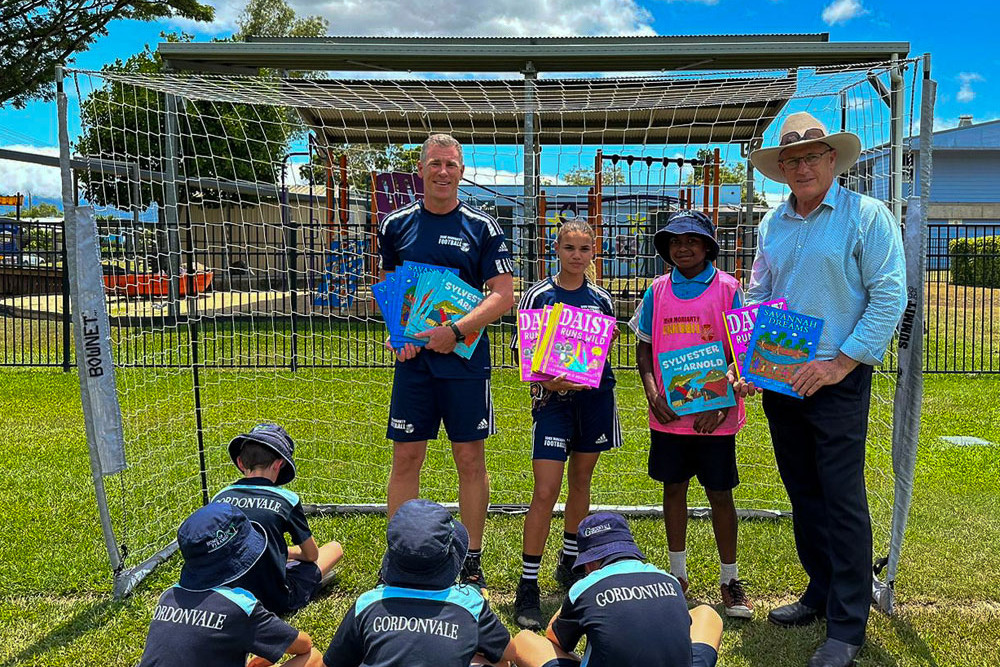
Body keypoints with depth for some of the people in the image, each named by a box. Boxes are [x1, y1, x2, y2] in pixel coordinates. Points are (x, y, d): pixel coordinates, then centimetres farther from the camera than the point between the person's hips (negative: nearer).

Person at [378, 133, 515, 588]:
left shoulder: (483, 228, 0)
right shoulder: (396, 225, 8)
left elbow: (504, 296, -5)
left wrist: (456, 331, -17)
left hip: (466, 359, -1)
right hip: (413, 359, 2)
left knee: (471, 459, 5)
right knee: (406, 459, 5)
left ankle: (472, 561, 18)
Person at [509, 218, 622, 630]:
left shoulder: (601, 299, 8)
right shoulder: (538, 296, -3)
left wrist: (610, 339, -3)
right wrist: (547, 380, -21)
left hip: (595, 396, 4)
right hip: (553, 398, -4)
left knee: (581, 481, 16)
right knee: (545, 492, -10)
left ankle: (569, 563, 36)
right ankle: (527, 586, 0)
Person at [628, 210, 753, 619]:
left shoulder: (727, 289, -3)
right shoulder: (657, 291, 6)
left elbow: (739, 352, -3)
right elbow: (644, 347, 10)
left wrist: (722, 405, -13)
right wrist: (652, 392, -6)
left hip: (713, 415, -3)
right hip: (668, 412, 3)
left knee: (720, 493, 5)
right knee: (673, 488, 12)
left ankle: (729, 579, 20)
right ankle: (677, 573, 27)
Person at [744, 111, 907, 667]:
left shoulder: (866, 215, -6)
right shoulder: (774, 223, 11)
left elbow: (890, 297, -11)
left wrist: (842, 363, -17)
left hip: (838, 381, -6)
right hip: (780, 380, 6)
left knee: (843, 500, -4)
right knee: (803, 494, 14)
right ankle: (822, 593, 31)